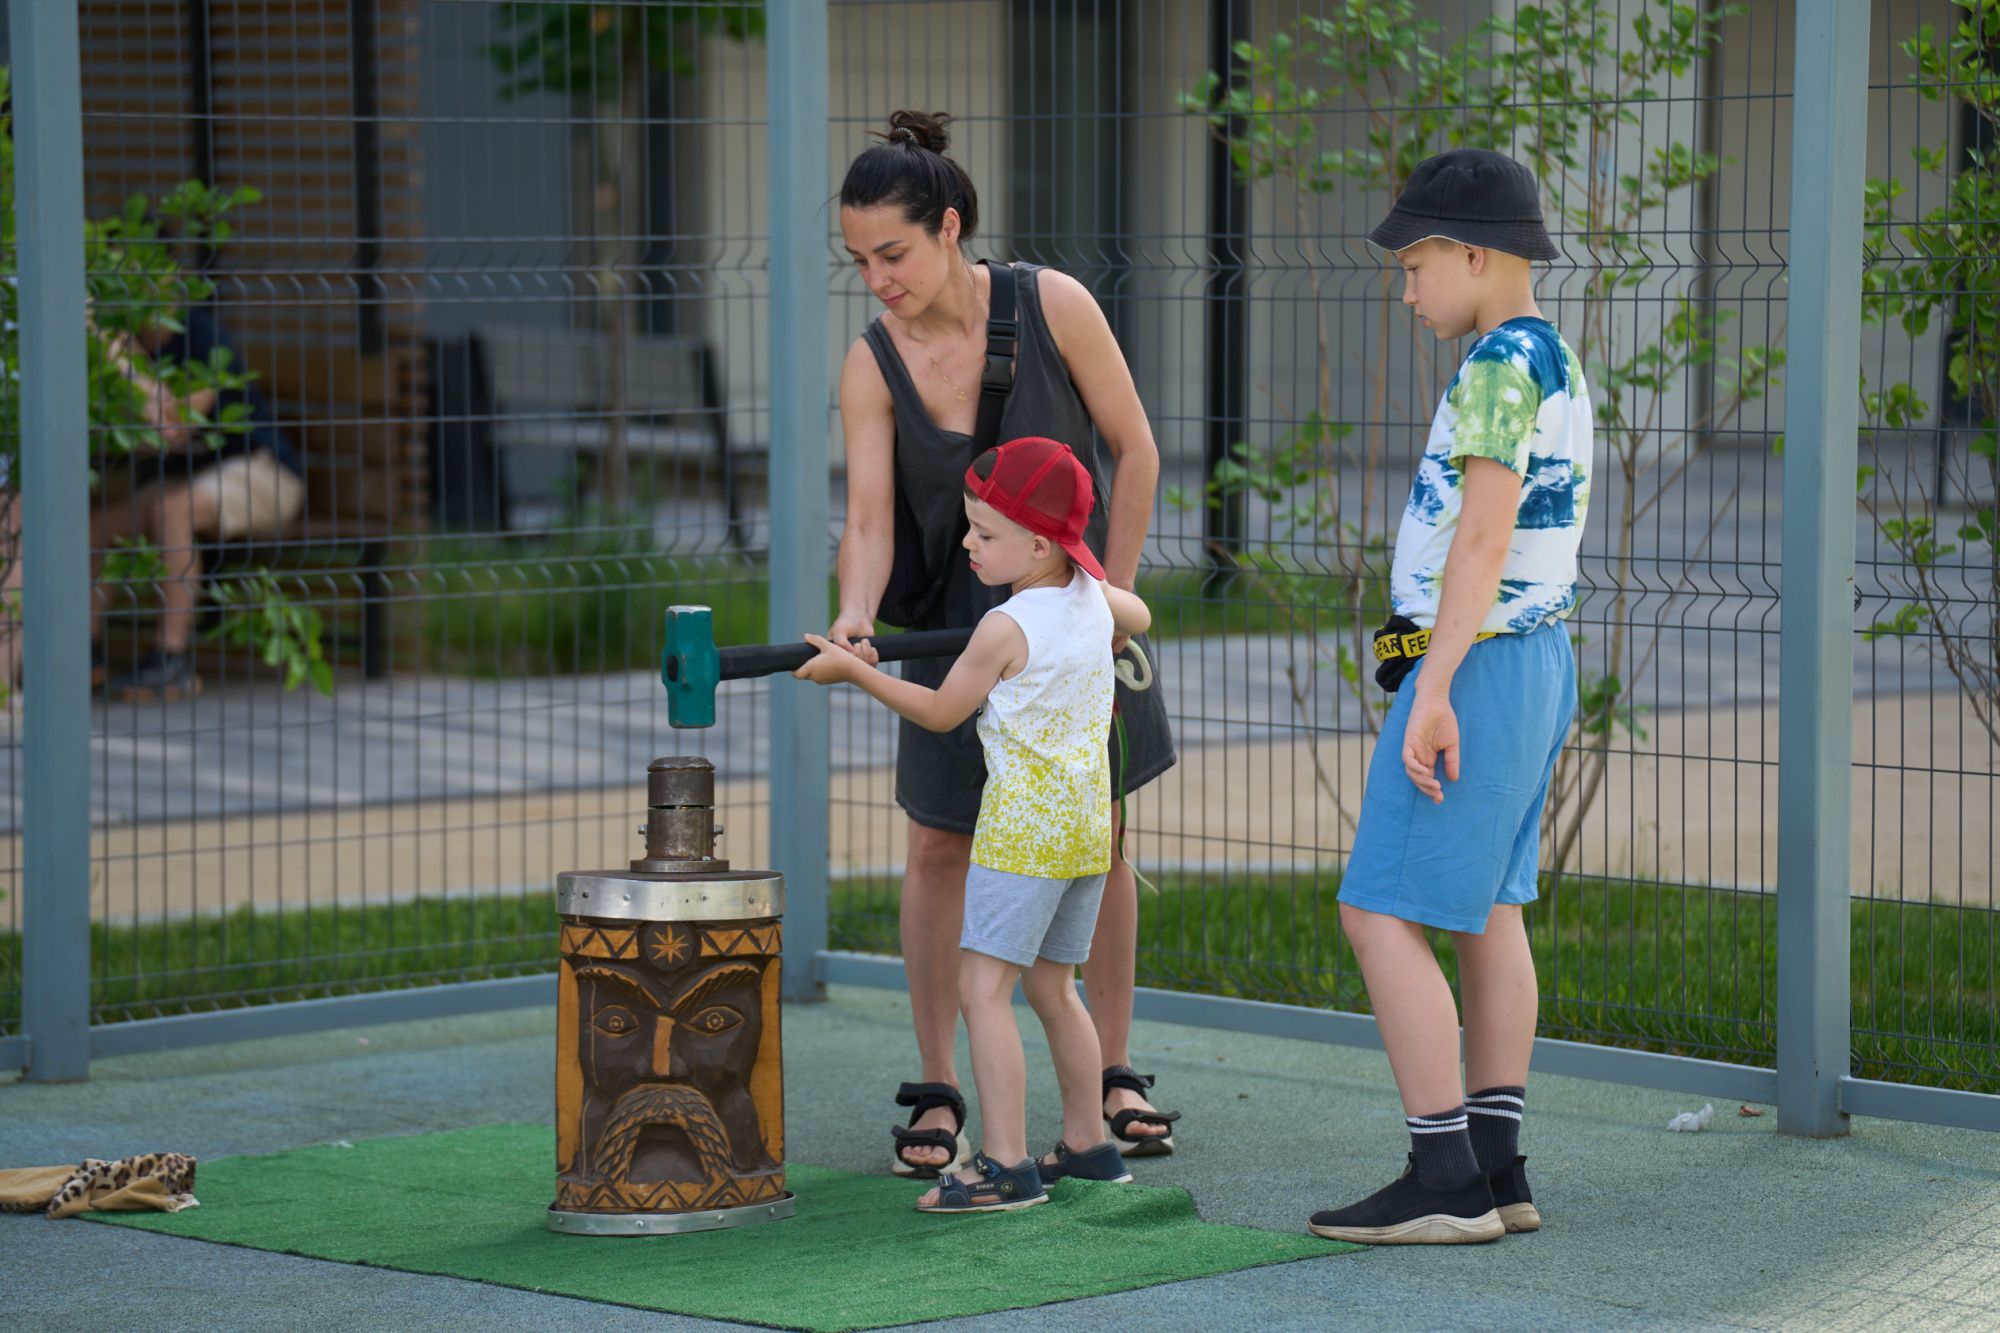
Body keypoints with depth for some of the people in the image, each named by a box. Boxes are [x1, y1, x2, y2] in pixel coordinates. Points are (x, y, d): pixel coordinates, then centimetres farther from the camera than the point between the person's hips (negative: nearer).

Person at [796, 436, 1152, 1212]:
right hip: (1090, 821, 9)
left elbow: (940, 712, -4)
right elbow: (1137, 619, 31)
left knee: (982, 988, -11)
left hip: (1023, 822, -9)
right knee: (1051, 987, 20)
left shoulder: (1005, 629, -14)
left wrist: (856, 672, 2)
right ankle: (1087, 1143, 27)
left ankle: (1006, 1166, -19)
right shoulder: (1093, 597, 7)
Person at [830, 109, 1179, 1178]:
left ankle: (1114, 1074, 20)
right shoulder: (871, 368, -13)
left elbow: (1134, 450, -7)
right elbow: (869, 517, -20)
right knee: (940, 849, 0)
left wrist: (1112, 590, -8)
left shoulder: (1052, 306, -16)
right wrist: (856, 613, -39)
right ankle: (936, 1097, 8)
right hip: (958, 624, 1)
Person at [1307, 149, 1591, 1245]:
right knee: (1489, 915, 12)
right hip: (1535, 656, 10)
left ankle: (1444, 1178, -10)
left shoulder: (1501, 362, -16)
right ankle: (1496, 1167, 13)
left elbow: (1484, 532, -23)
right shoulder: (1557, 363, 15)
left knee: (1381, 913, -9)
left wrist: (1434, 690, -25)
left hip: (1474, 662, -10)